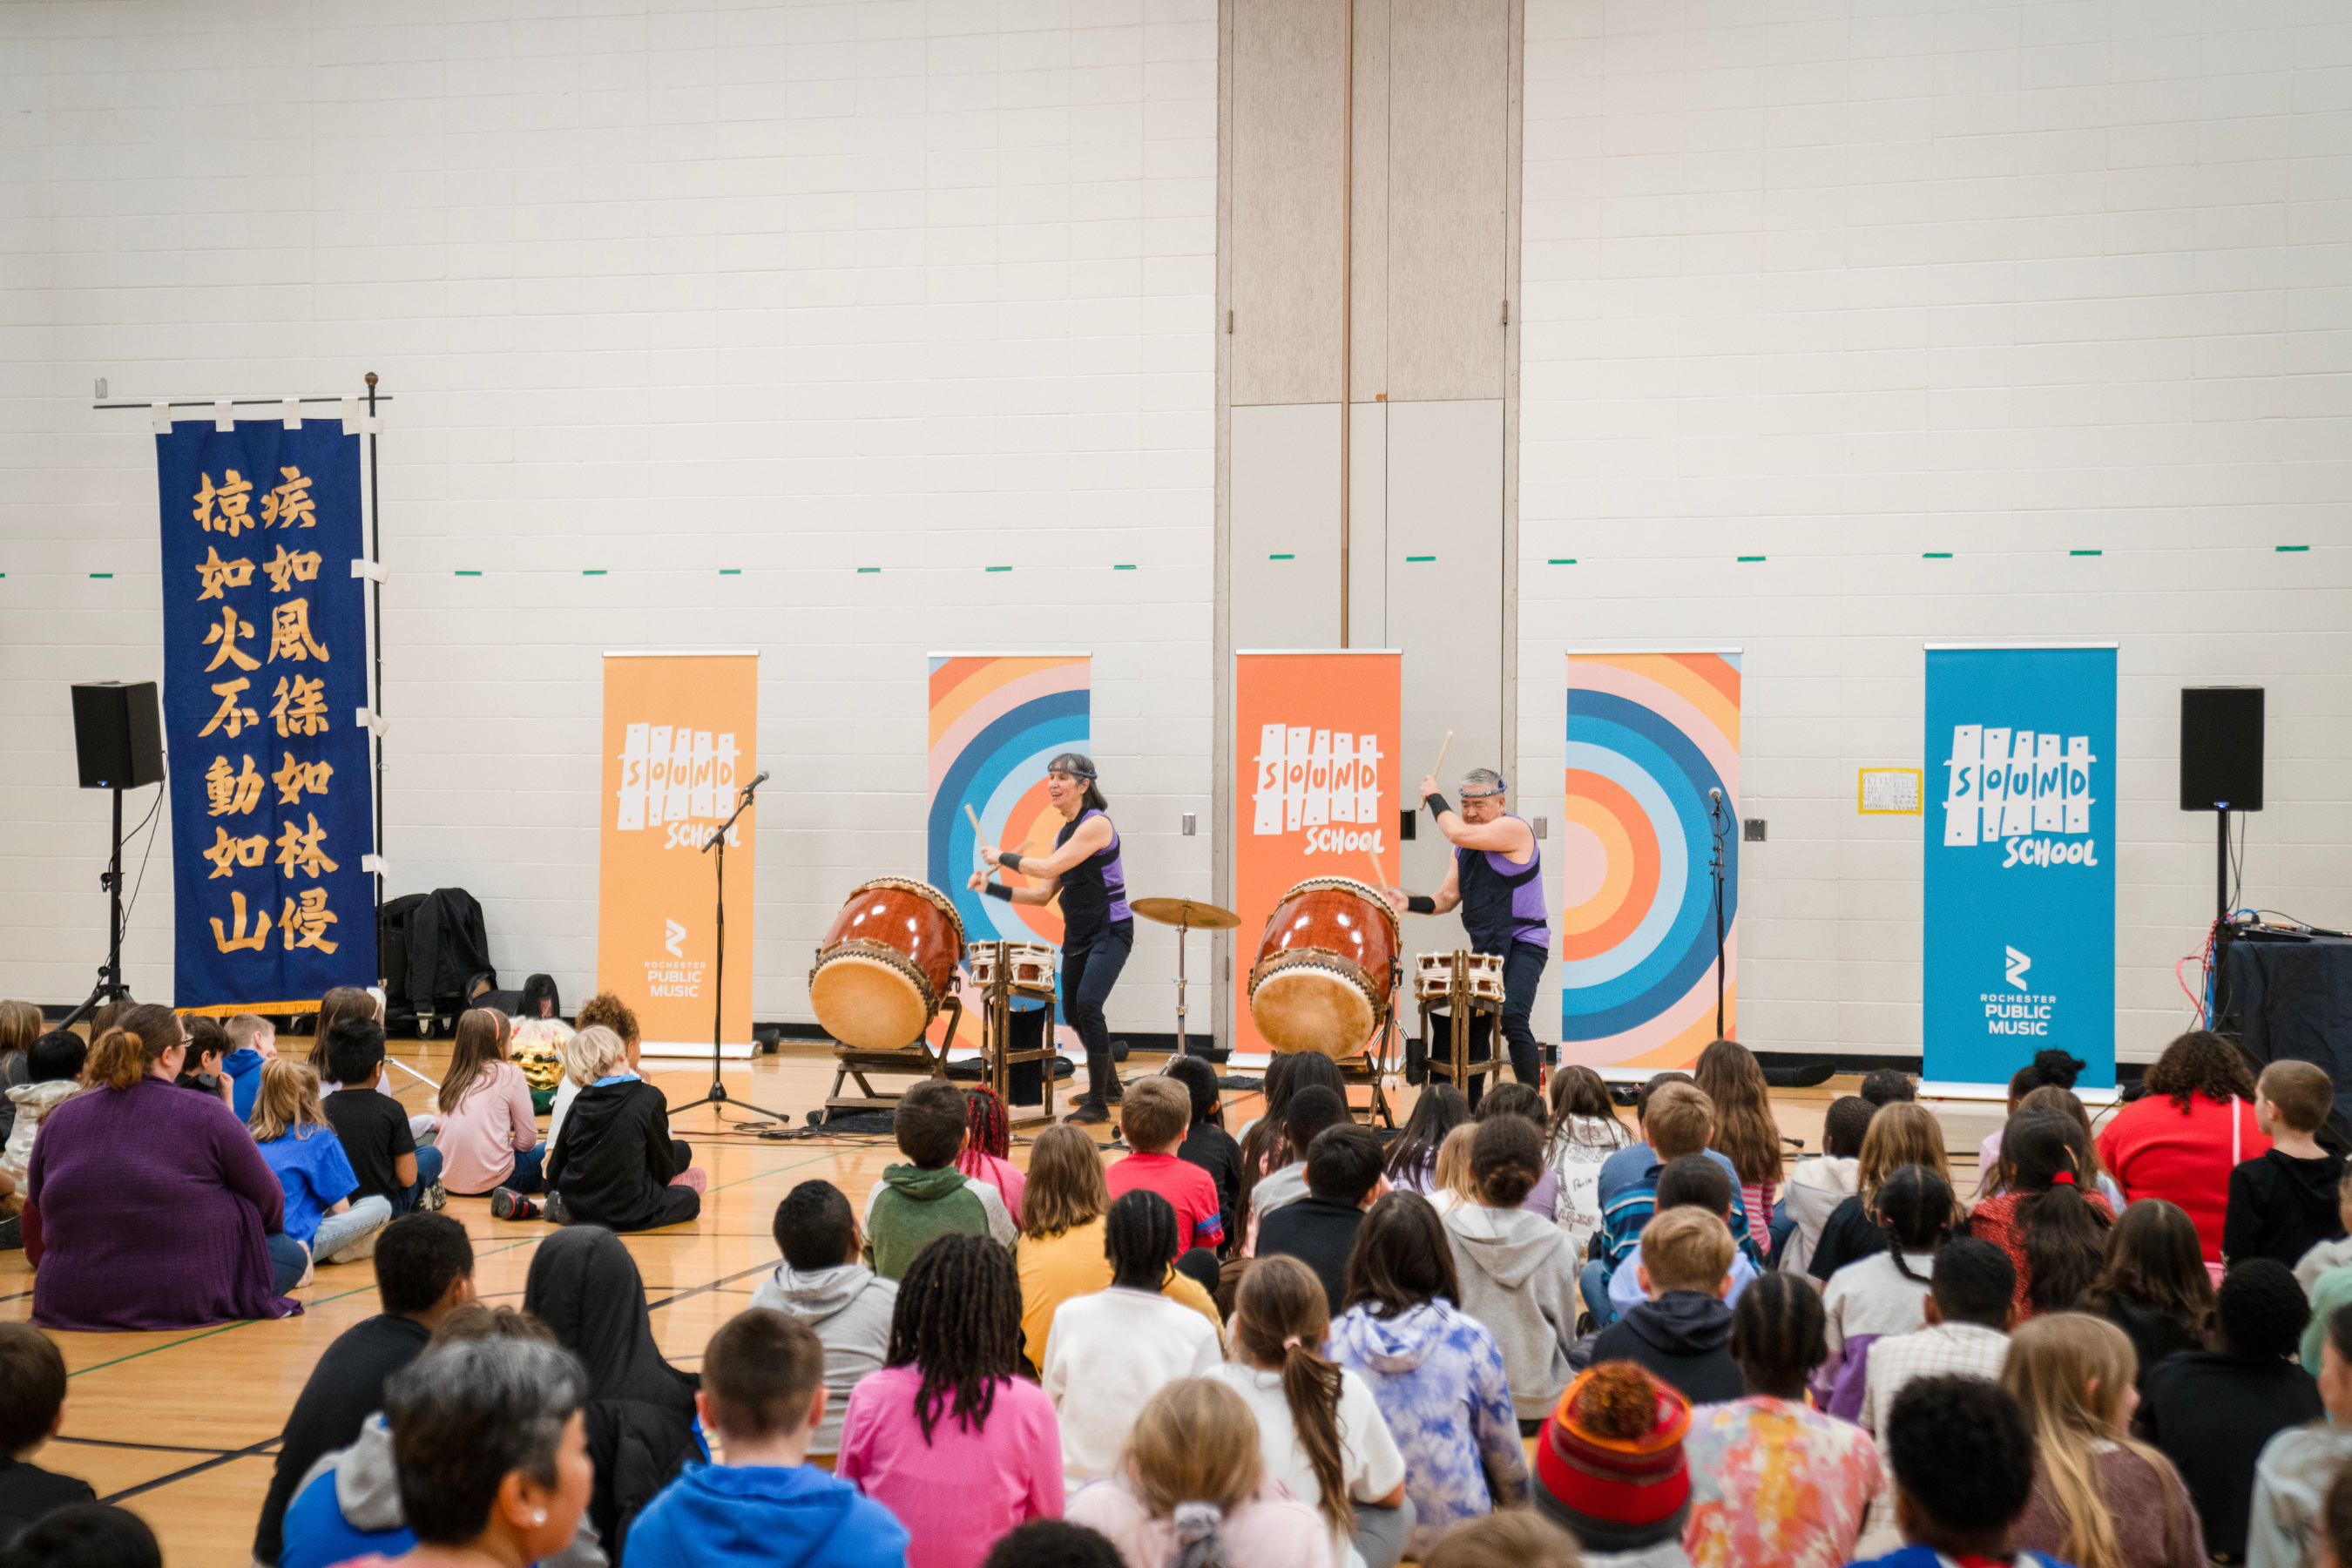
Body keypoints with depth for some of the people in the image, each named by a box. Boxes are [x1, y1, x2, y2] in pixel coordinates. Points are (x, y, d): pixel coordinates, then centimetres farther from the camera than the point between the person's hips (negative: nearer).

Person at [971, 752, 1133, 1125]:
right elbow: (1043, 894, 11)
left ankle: (1098, 1104, -15)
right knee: (1072, 1011, 15)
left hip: (1110, 930, -9)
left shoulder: (1096, 824, -16)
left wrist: (1002, 857, -9)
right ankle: (1110, 1087, 34)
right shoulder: (1063, 834, 11)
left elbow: (1048, 868, -21)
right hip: (1078, 933, 9)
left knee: (1087, 1004, -22)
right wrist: (992, 888, 3)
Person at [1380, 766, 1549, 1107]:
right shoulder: (1465, 847, 12)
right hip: (1484, 947, 9)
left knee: (1511, 1017, -25)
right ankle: (1470, 1113, 25)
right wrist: (1409, 903, -8)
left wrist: (1433, 797, -8)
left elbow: (1457, 833, -24)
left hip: (1523, 943, -9)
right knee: (1474, 1026, 13)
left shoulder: (1514, 829, -13)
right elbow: (1446, 899, 11)